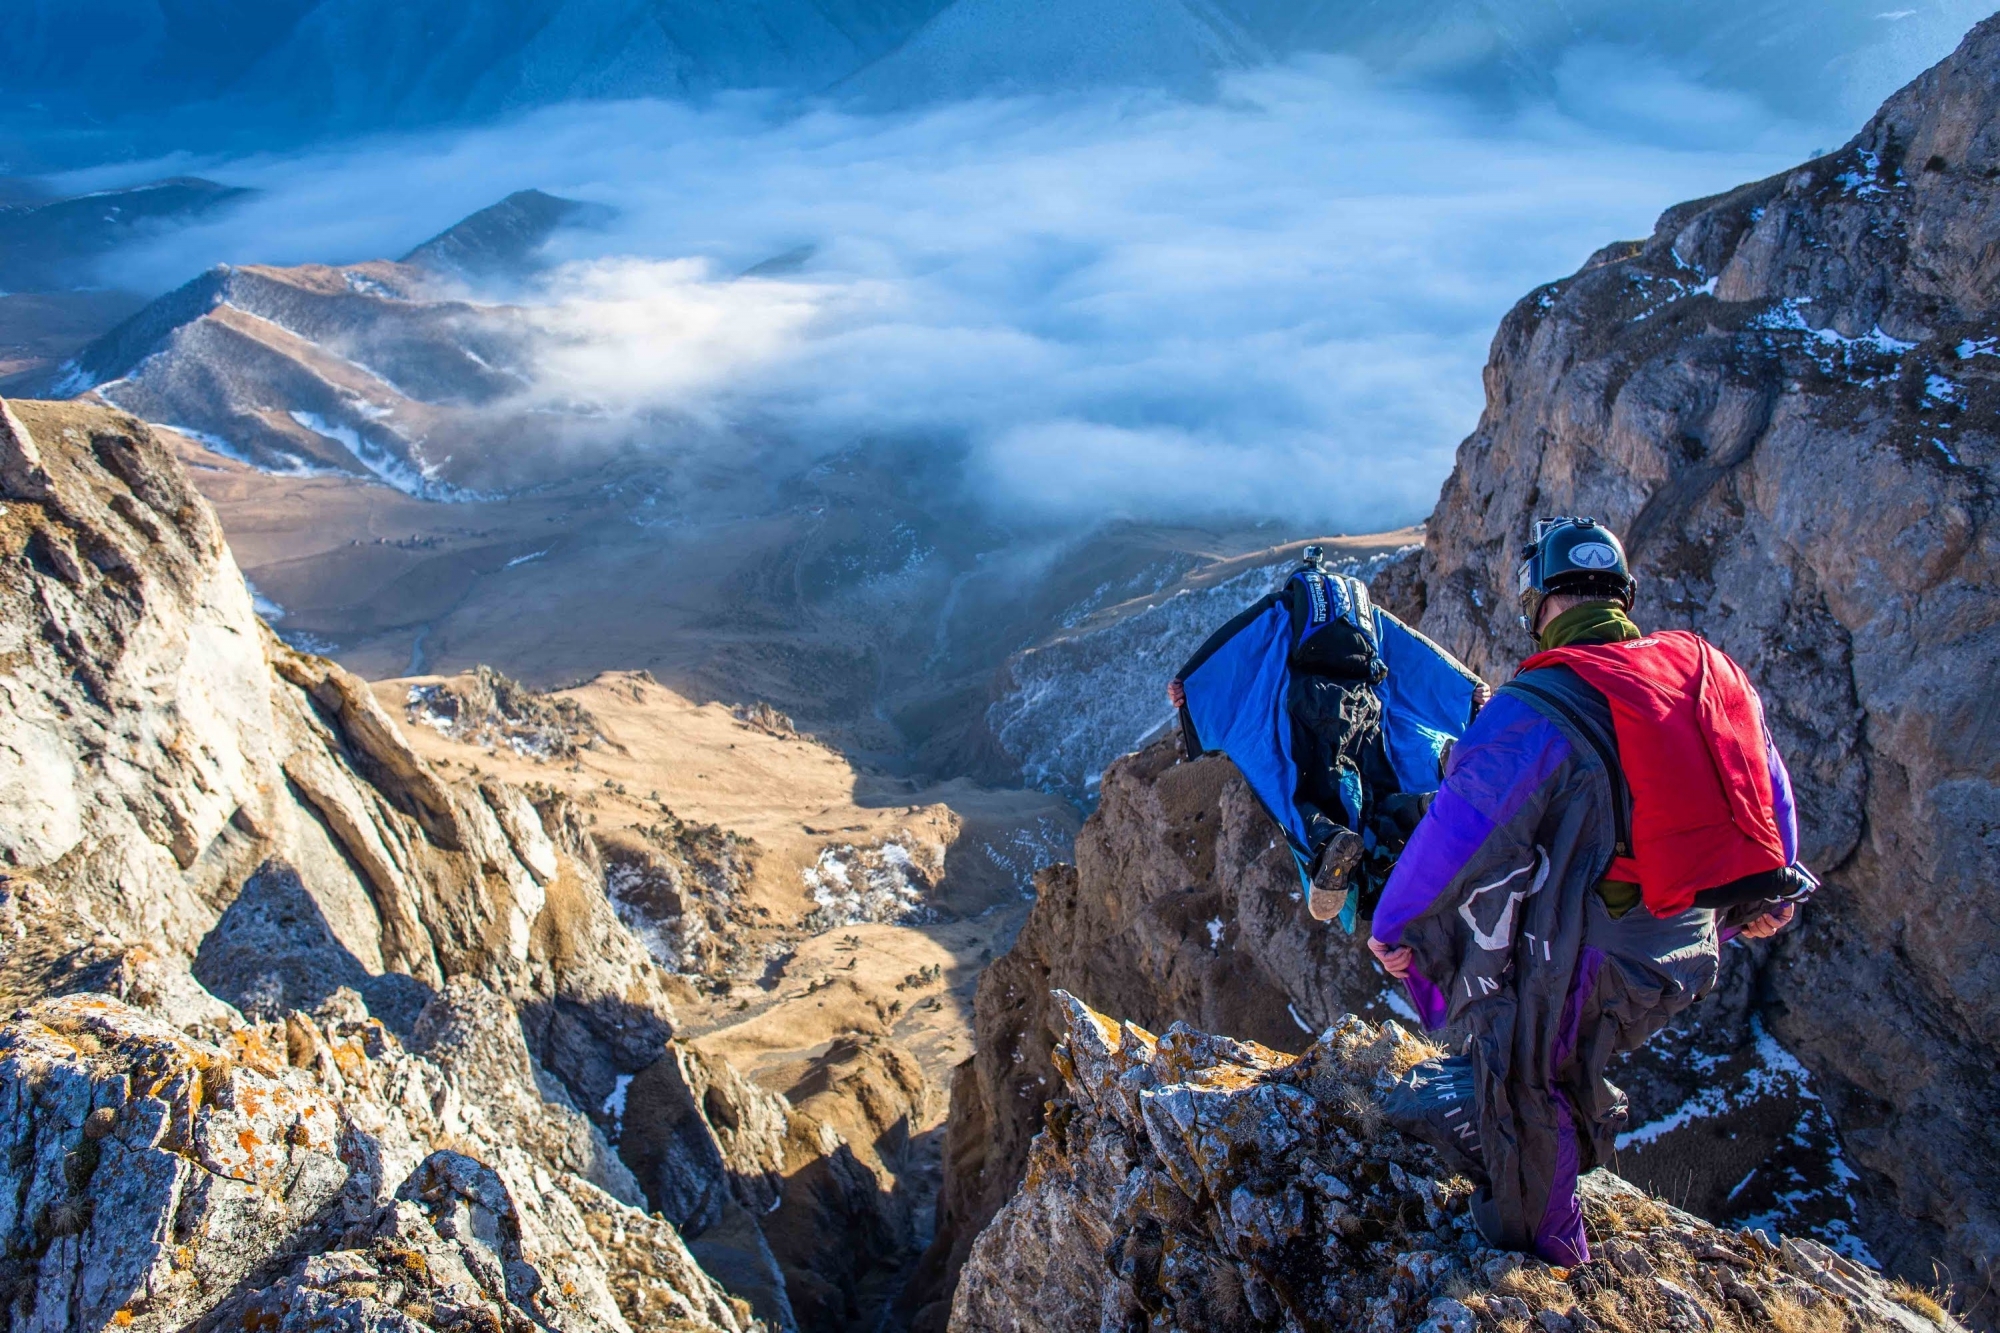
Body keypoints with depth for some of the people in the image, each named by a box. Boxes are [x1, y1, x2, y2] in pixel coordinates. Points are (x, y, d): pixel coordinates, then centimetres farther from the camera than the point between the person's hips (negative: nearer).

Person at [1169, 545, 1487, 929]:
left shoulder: (1281, 607, 26)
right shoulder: (1370, 611, 33)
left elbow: (1233, 643, 13)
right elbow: (1421, 653, 28)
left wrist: (1185, 680, 6)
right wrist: (1469, 684, 26)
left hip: (1309, 696, -2)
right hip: (1366, 700, 2)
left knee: (1304, 793, -6)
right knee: (1380, 787, 5)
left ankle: (1328, 840, -41)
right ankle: (1412, 812, -32)